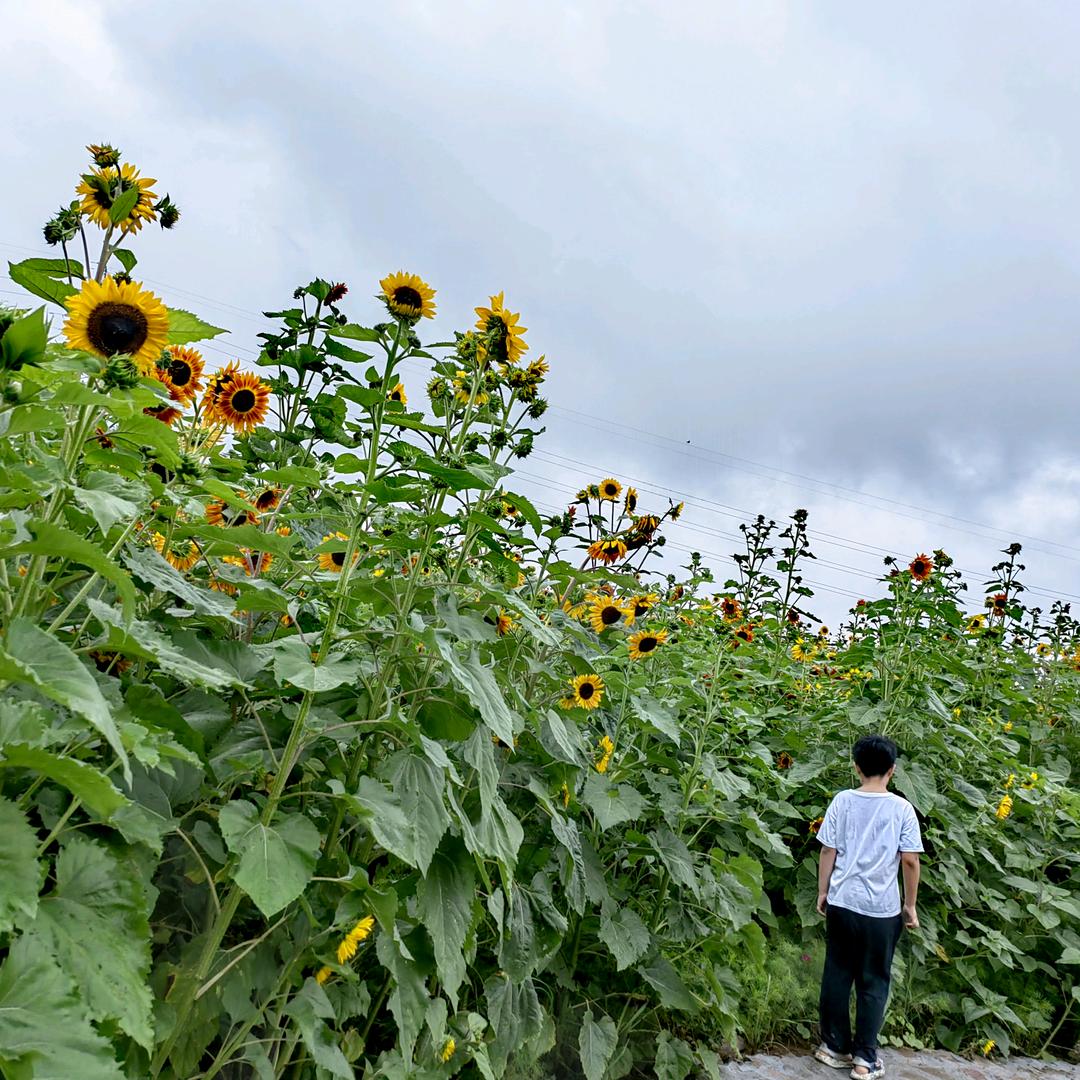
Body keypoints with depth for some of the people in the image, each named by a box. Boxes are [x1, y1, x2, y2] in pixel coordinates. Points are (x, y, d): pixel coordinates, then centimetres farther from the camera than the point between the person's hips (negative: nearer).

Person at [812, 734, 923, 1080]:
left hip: (841, 903, 2)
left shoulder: (842, 801, -2)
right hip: (882, 909, -2)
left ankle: (835, 1047, 23)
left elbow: (828, 852, 0)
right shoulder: (901, 808, -7)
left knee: (837, 975, 13)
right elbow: (910, 861, -7)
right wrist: (910, 906, 5)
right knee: (873, 983, 10)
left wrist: (822, 893, 11)